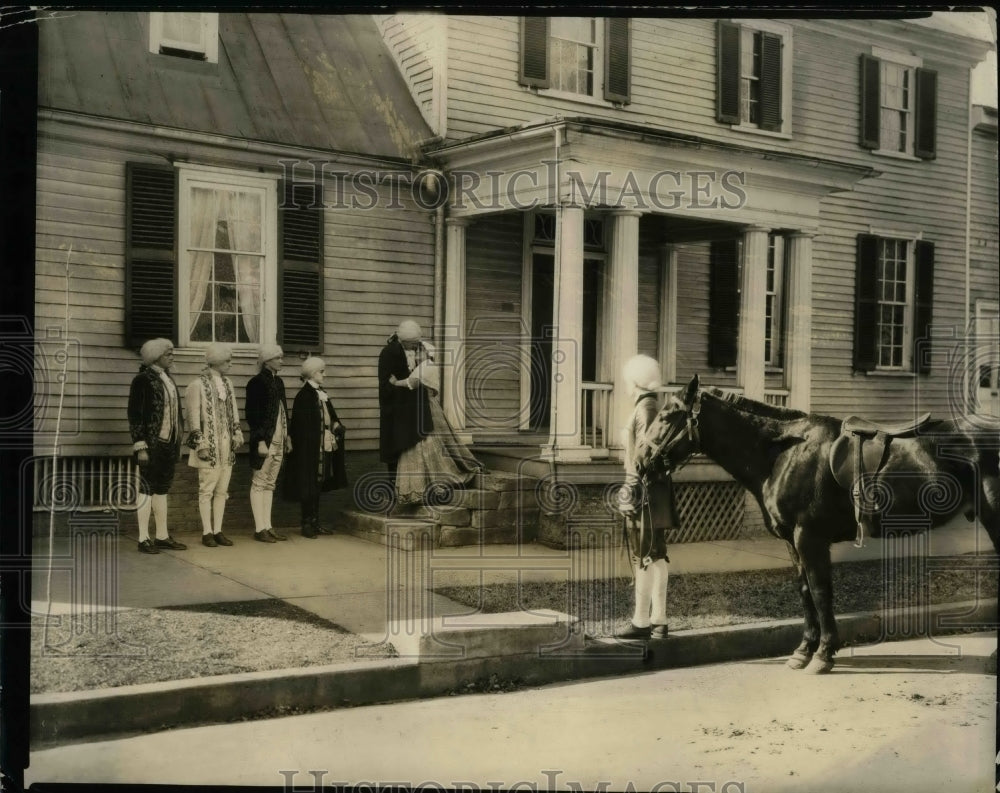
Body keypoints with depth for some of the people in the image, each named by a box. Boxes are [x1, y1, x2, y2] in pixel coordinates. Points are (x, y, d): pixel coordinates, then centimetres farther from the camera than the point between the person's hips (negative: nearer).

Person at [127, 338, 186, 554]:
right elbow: (135, 415, -11)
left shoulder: (168, 379, 14)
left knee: (162, 490, 12)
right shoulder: (142, 380, -9)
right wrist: (140, 447, -15)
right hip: (151, 445, -7)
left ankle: (162, 536, 18)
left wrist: (178, 443, 15)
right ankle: (143, 539, 3)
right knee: (146, 489, -2)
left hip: (169, 444, 7)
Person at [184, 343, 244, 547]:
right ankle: (207, 532, 6)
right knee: (207, 490, -1)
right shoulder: (197, 385, -9)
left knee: (222, 490, 9)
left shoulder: (228, 384, 13)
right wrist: (201, 445, -14)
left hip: (227, 446, 7)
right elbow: (194, 418, -11)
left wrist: (237, 434, 11)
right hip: (210, 447, -7)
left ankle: (217, 530, 16)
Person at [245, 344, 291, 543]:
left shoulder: (278, 382, 13)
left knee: (270, 484, 11)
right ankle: (259, 528, 3)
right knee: (259, 483, -1)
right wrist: (260, 441, -17)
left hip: (278, 441, 8)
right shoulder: (256, 382, -10)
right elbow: (252, 414, -13)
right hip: (264, 442, -8)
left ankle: (267, 526, 16)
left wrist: (287, 437, 14)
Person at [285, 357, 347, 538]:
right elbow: (302, 425, -15)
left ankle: (315, 522, 19)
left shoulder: (322, 394, 13)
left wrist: (336, 426, 2)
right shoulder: (304, 395, -12)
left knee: (318, 484, 12)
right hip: (310, 447, -9)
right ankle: (307, 524, 5)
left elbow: (330, 418, 19)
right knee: (309, 486, -2)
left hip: (324, 447, 9)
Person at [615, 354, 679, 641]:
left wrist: (635, 491, -19)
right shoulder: (656, 406, 14)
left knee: (643, 558, -3)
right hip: (658, 488, 10)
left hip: (644, 488, -10)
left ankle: (642, 622, 2)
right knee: (656, 557, 11)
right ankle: (659, 621, 16)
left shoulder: (645, 407, -14)